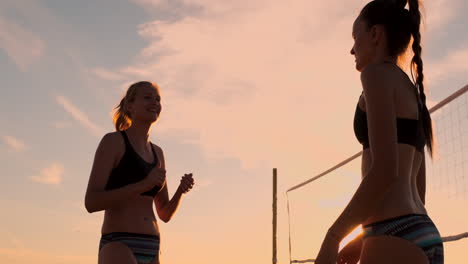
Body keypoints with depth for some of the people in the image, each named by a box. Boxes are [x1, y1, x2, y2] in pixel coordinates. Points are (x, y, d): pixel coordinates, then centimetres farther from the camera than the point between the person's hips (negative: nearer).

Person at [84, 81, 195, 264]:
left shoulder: (156, 153, 20)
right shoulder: (112, 141, -2)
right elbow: (91, 202, -11)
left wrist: (181, 189, -2)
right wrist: (144, 184, -20)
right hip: (117, 249, -8)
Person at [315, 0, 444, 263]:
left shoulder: (378, 73, -3)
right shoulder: (414, 97, 25)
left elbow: (385, 170, -15)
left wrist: (332, 239, -11)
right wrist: (364, 240, 28)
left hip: (396, 242, -9)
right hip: (421, 241, 10)